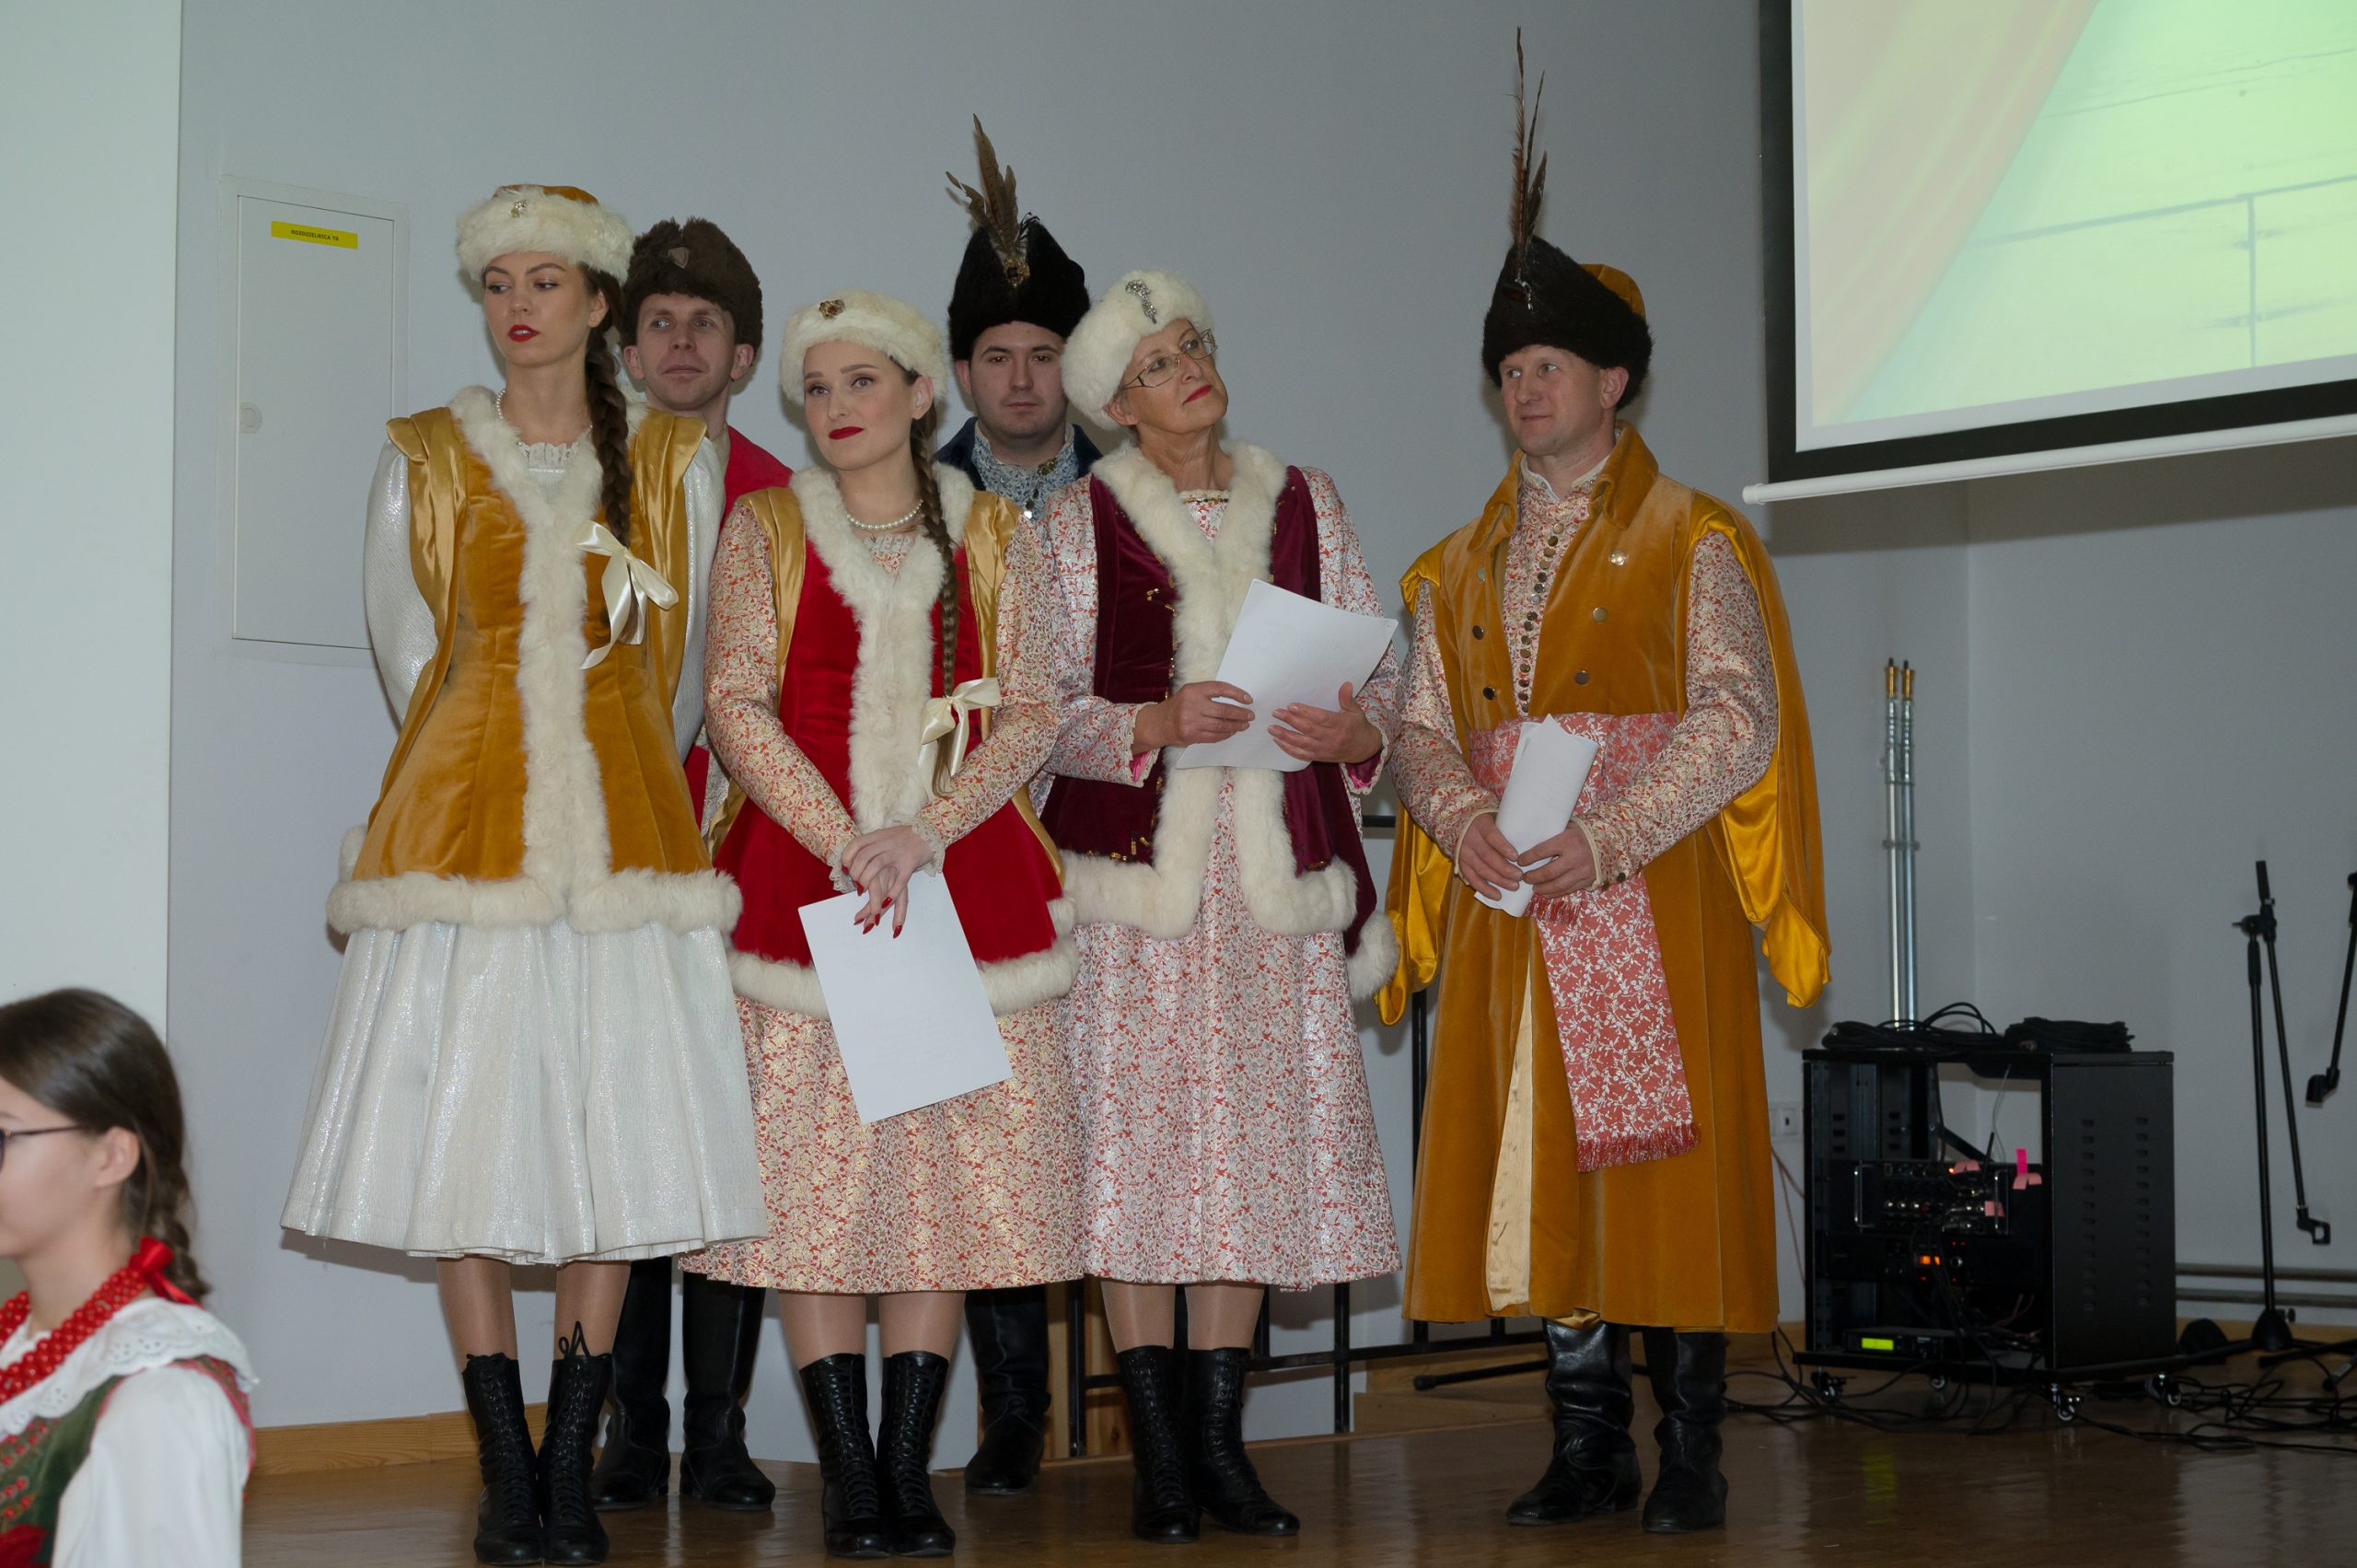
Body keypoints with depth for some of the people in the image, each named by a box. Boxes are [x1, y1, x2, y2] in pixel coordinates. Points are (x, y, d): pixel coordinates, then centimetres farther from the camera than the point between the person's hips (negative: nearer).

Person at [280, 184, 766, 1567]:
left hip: (626, 826, 0)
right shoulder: (428, 460, 8)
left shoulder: (675, 464, 8)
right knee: (467, 1144, -4)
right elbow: (411, 654, 14)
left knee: (615, 1138, -3)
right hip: (465, 821, 0)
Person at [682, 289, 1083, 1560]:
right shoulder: (767, 526, 7)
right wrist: (846, 846, -12)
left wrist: (926, 834, -12)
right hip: (800, 871, -1)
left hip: (961, 873, 1)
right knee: (812, 1171, -3)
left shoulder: (987, 536, 9)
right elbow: (739, 706, -1)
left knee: (948, 1160, 0)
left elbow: (1031, 714, 2)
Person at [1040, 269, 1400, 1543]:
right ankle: (1157, 1451, 2)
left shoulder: (1305, 504, 12)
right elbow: (1044, 709, 0)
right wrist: (1158, 725, -16)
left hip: (1275, 870, 3)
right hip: (1138, 866, -2)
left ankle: (1218, 1438, 9)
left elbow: (1378, 669, 12)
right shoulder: (1081, 520, 4)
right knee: (1138, 1132, -6)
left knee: (1261, 1137, 1)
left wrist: (1358, 735, -9)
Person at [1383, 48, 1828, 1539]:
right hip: (1512, 910, 5)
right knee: (1541, 1165, 4)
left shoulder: (1693, 543, 1)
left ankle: (1692, 1446, 4)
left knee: (1668, 1163, -5)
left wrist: (1602, 837, -18)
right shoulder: (1462, 566, 17)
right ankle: (1588, 1442, 12)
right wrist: (1466, 821, -9)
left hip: (1651, 899, -4)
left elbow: (1736, 722, -8)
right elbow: (1424, 726, 12)